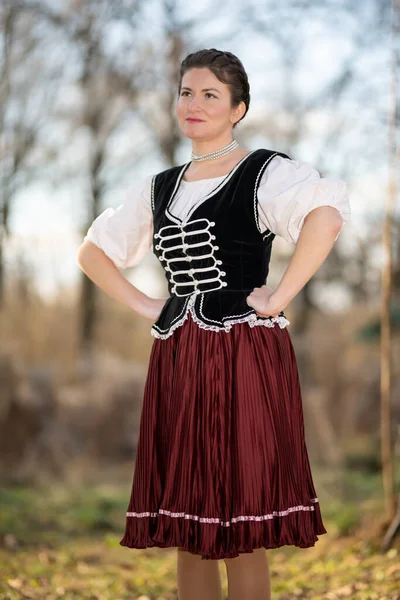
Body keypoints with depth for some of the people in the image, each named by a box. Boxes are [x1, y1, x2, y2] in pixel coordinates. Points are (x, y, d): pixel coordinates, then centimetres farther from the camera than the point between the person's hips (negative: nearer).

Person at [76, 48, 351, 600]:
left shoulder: (265, 173, -4)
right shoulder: (160, 188, 15)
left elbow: (326, 216, -25)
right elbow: (93, 250, 25)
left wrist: (277, 299, -22)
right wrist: (143, 305, 12)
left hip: (245, 357, -6)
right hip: (176, 362, 6)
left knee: (241, 536, -3)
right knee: (186, 530, 9)